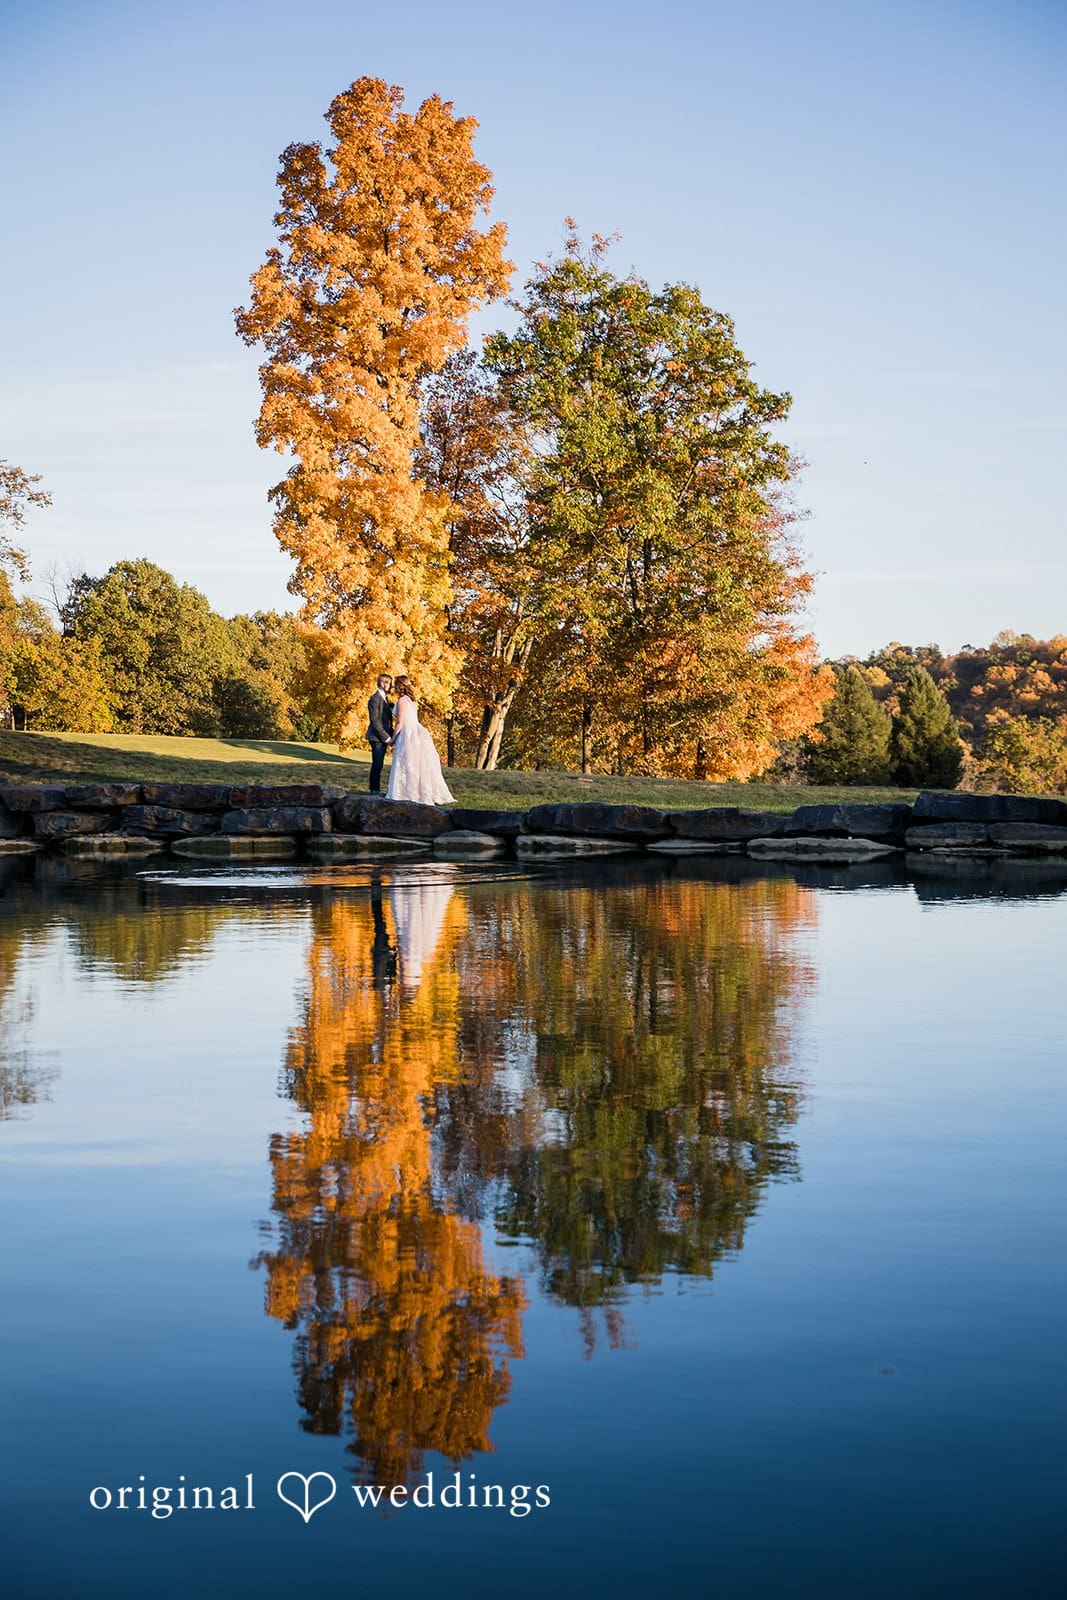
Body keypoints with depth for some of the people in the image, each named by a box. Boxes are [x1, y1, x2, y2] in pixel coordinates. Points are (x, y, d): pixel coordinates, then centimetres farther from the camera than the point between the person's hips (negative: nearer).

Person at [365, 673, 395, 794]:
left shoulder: (385, 698, 17)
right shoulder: (375, 699, -13)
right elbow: (375, 721, -17)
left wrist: (390, 735, 9)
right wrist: (387, 737, -17)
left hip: (384, 737, 8)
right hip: (377, 737, -8)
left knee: (378, 765, 10)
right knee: (377, 765, -6)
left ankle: (376, 790, 13)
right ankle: (374, 790, -1)